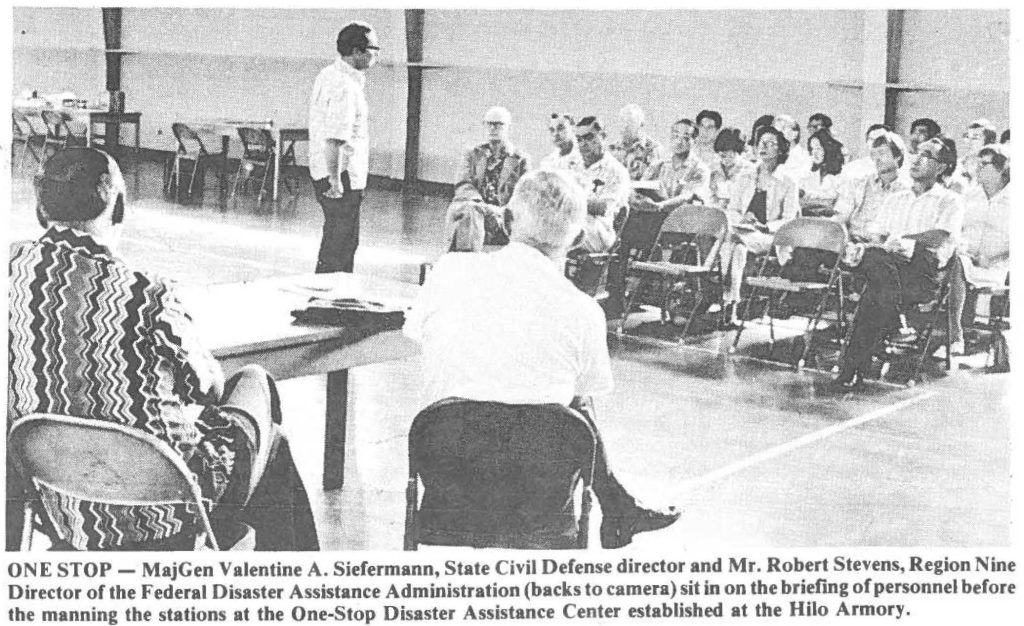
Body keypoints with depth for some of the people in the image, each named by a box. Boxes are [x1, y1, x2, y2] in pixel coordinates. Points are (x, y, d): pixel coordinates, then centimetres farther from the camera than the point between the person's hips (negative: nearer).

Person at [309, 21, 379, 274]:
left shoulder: (328, 75, 12)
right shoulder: (345, 86, -20)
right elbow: (334, 138, -25)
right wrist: (334, 179, -24)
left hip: (322, 170, 10)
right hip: (344, 177, -10)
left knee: (339, 240, 19)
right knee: (341, 243, -3)